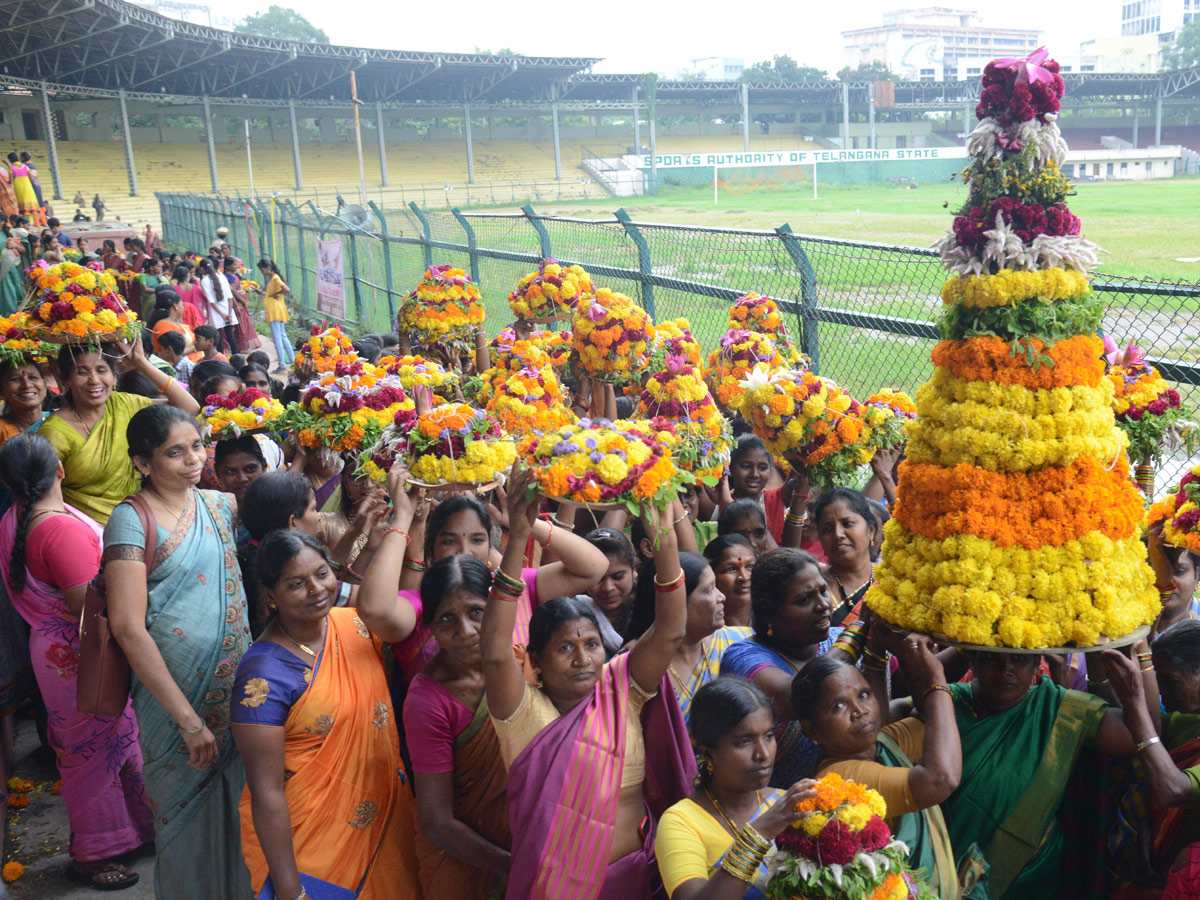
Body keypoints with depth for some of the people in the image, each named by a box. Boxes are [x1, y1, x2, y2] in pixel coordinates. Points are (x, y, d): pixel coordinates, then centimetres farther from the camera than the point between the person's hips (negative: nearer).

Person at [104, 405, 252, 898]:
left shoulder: (218, 503, 5)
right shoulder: (131, 521, -13)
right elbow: (129, 629, -18)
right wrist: (187, 718, -19)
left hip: (238, 687, 5)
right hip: (175, 694, -5)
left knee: (236, 807, 17)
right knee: (189, 812, 10)